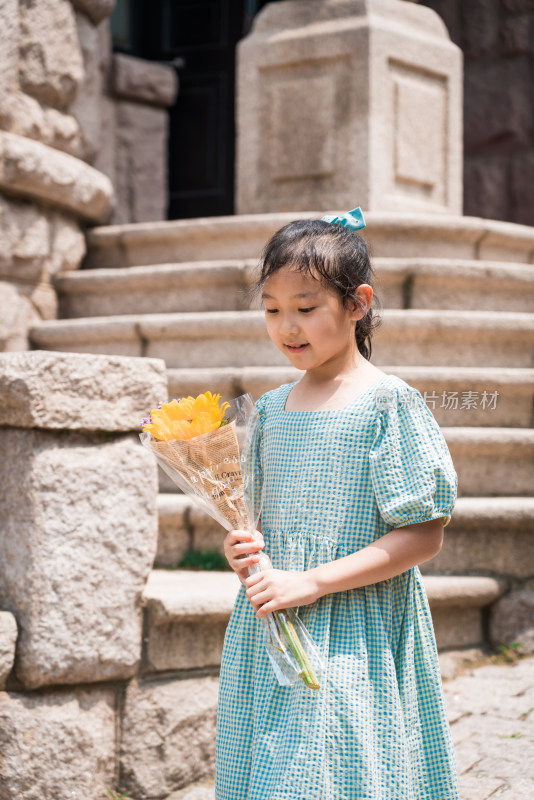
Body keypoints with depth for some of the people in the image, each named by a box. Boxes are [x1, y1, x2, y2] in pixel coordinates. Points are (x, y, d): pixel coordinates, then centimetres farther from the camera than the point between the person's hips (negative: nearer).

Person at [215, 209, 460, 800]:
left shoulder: (388, 403, -8)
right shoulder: (271, 409, 10)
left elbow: (424, 535, -11)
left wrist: (312, 582, -17)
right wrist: (244, 548, -4)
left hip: (356, 636, -6)